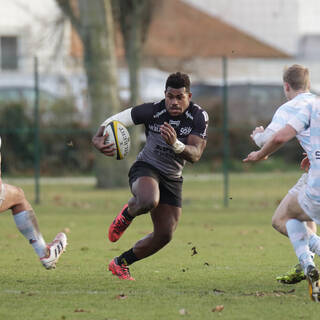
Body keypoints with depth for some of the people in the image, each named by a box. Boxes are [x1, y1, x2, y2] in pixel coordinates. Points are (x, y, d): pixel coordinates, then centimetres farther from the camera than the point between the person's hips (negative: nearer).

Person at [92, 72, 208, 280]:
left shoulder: (199, 117, -12)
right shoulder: (153, 111, -16)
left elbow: (195, 155, -21)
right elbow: (117, 120, -11)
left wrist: (175, 144, -43)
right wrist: (98, 138, -31)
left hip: (172, 179, 4)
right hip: (146, 169, -4)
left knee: (164, 235, 2)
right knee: (149, 201, -39)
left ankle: (120, 263, 23)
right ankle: (127, 214, -2)